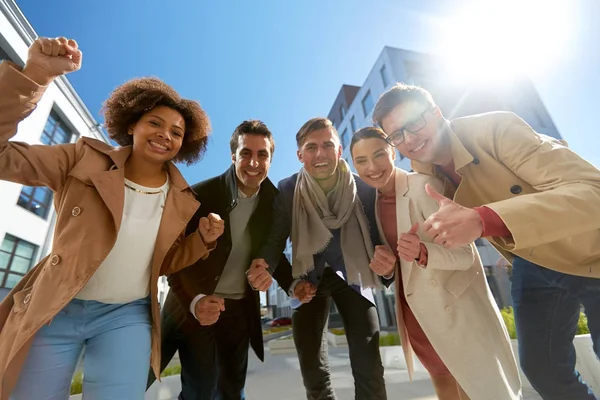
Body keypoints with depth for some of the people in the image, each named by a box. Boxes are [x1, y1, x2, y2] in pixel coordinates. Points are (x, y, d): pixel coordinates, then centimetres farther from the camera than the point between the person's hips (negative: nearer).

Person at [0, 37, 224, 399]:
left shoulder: (181, 200, -2)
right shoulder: (86, 159, -6)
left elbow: (165, 262, 5)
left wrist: (203, 240, -14)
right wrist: (33, 76, -26)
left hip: (126, 316, 1)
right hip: (53, 310, 0)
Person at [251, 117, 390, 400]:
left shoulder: (364, 189, -13)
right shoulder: (287, 191, -14)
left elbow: (377, 236, -4)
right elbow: (275, 240, -8)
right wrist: (275, 272, -27)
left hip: (352, 275, 0)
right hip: (309, 279, 0)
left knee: (369, 369, 1)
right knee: (313, 373, 11)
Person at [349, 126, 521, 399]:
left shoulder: (424, 186, -25)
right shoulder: (374, 199, -4)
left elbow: (465, 254, -25)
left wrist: (422, 253, -44)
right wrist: (382, 259, -17)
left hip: (452, 301, -6)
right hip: (413, 305, 6)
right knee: (441, 377, 26)